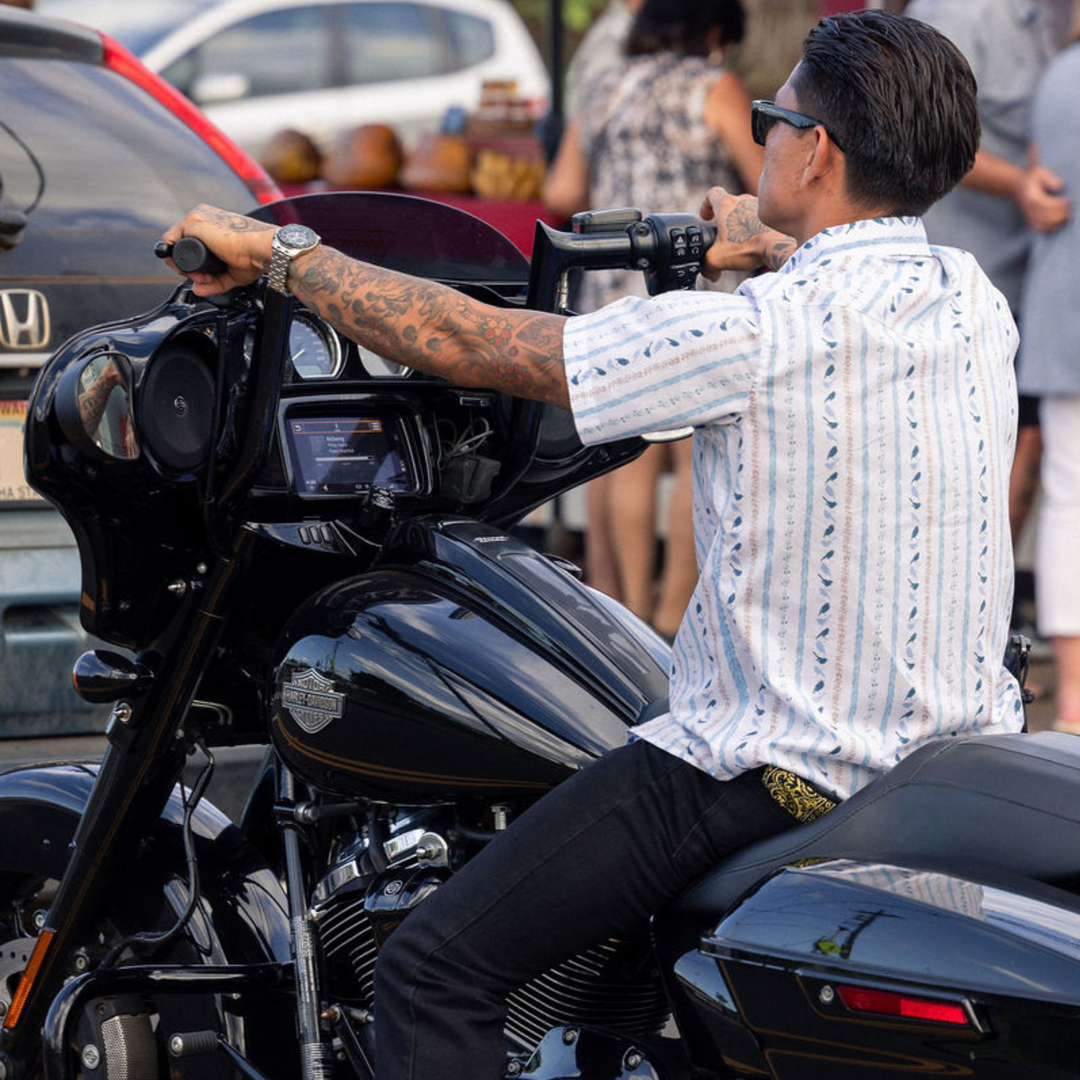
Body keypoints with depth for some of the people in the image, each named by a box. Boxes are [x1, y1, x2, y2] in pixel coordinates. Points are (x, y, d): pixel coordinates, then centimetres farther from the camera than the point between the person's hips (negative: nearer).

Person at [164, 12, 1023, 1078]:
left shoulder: (757, 332, -21)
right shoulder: (974, 301, 1)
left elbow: (463, 341, -15)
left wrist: (275, 250, -3)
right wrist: (773, 244, 44)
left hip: (774, 772, -8)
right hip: (958, 742, 8)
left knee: (431, 972, -4)